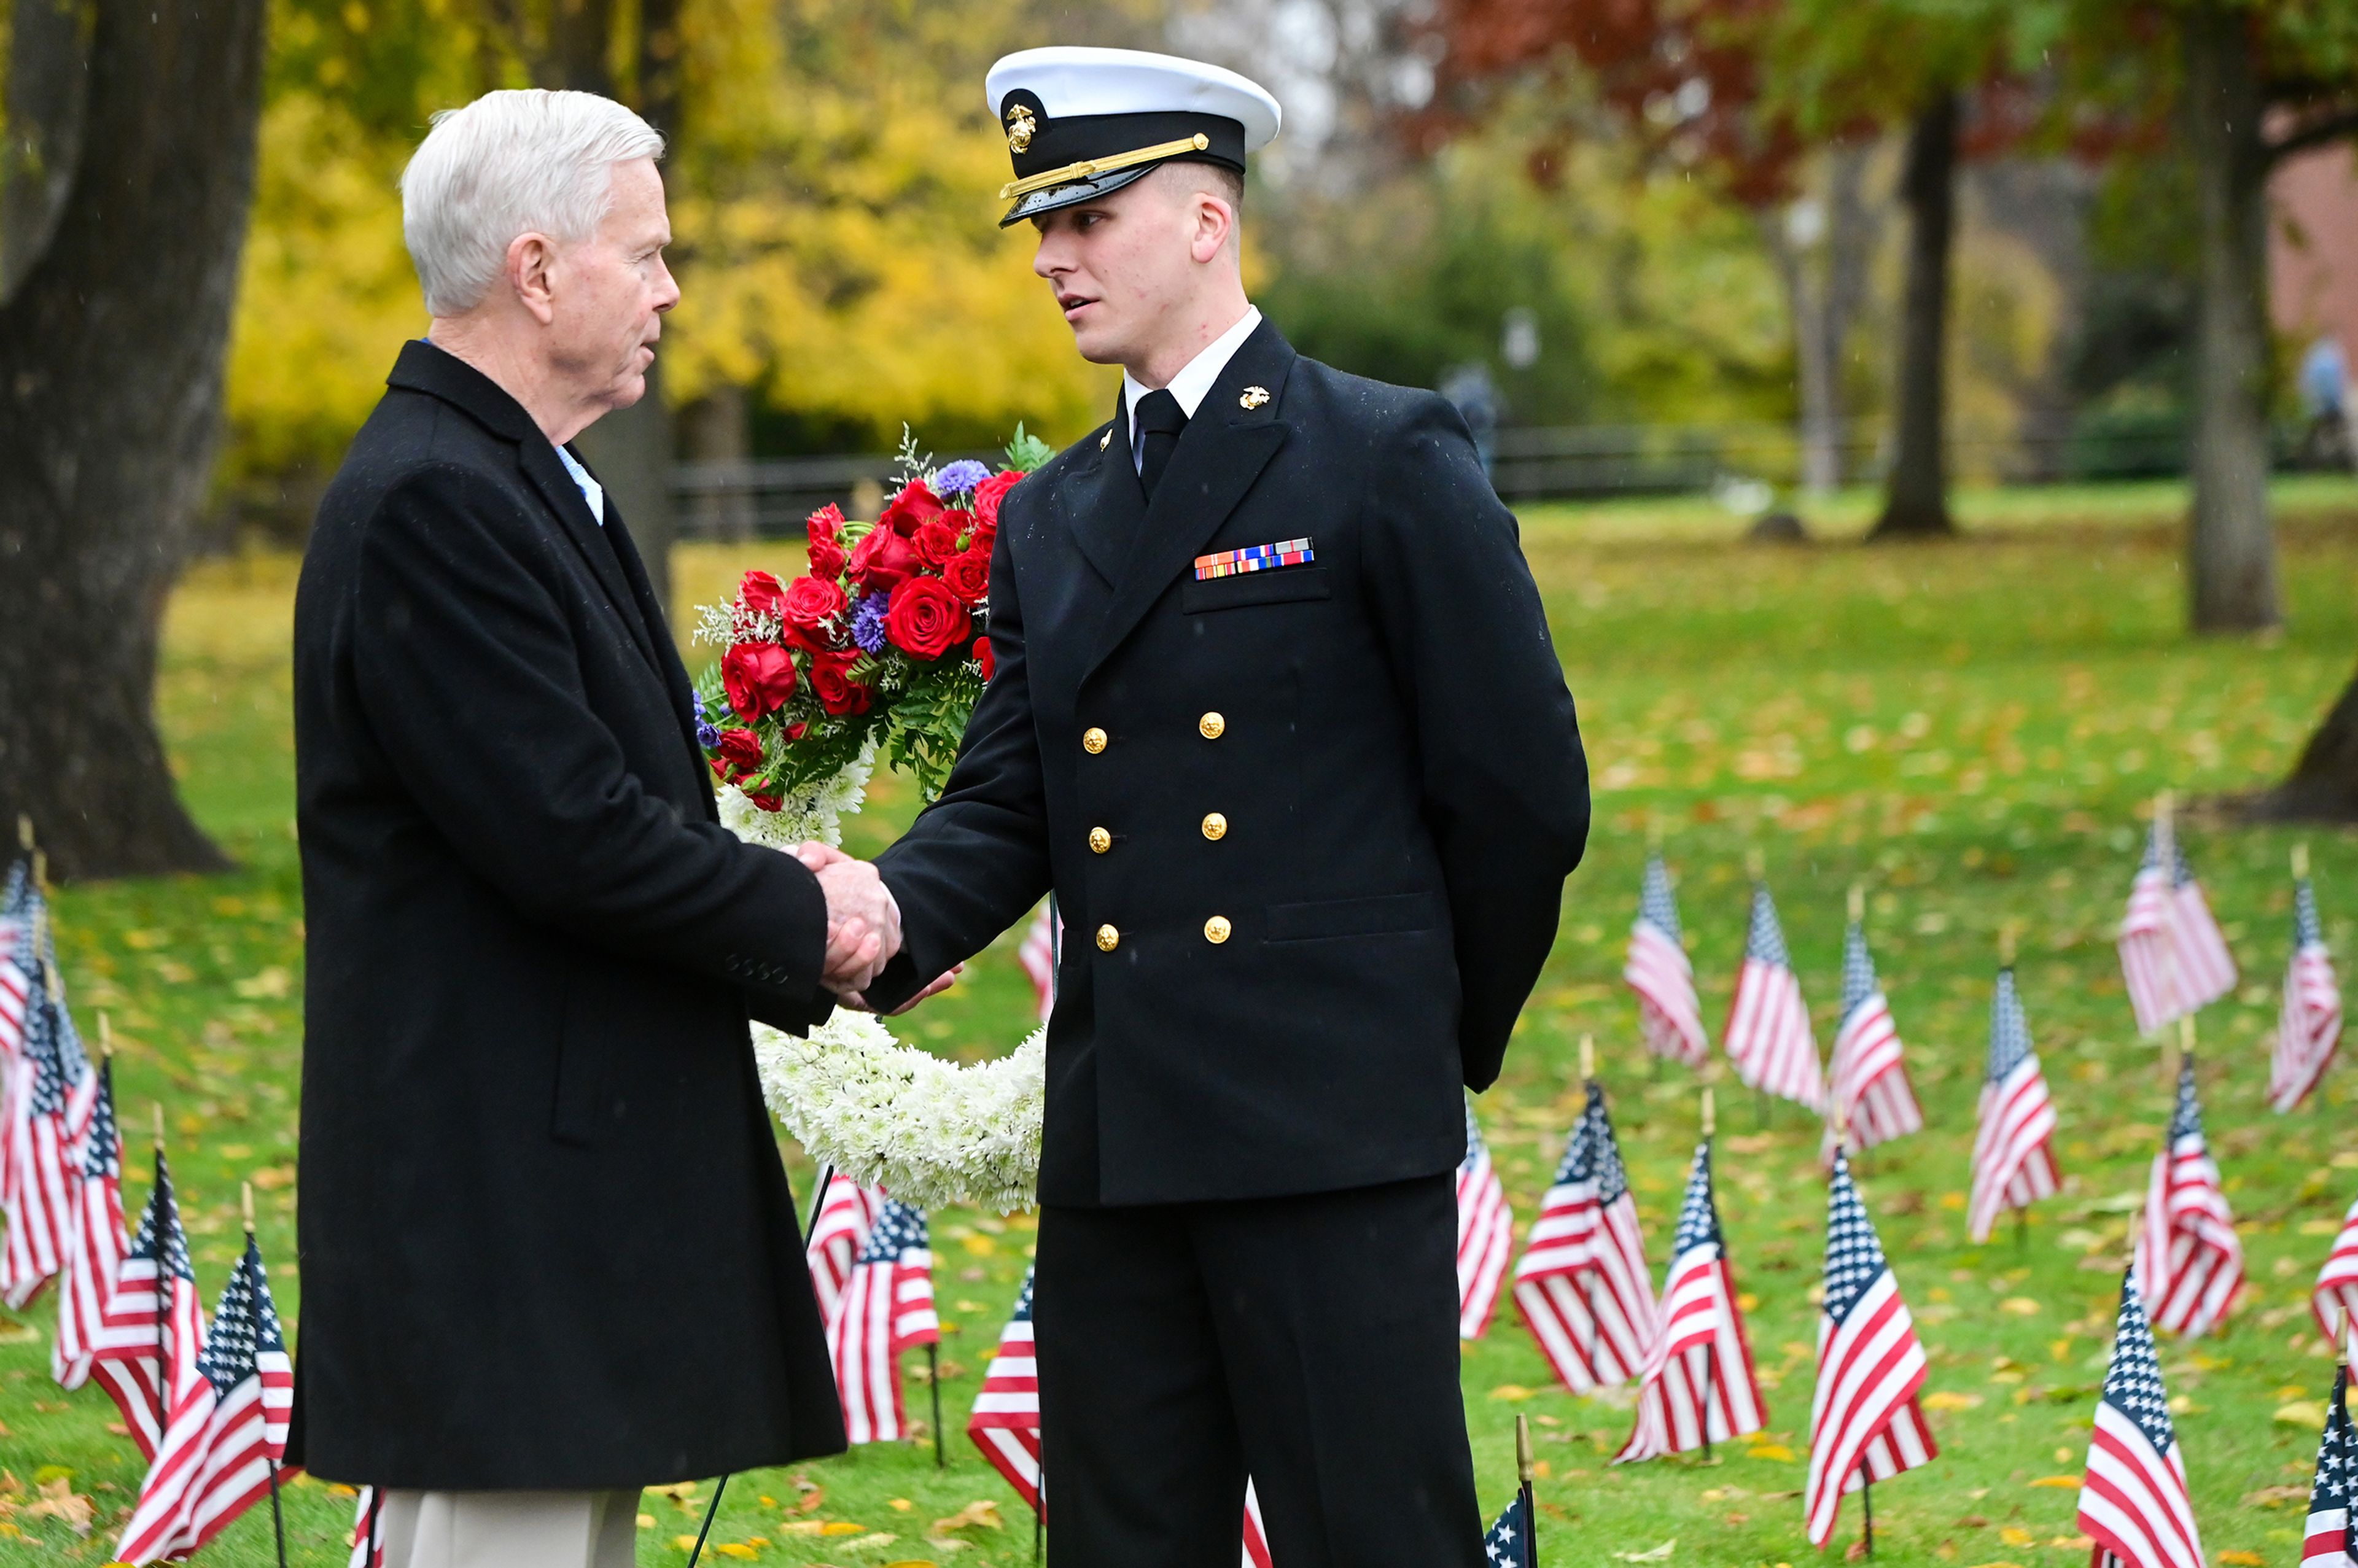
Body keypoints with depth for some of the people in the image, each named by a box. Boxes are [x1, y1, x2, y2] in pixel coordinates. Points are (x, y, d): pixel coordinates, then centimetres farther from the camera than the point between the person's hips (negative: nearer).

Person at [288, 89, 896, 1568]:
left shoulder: (521, 486, 19)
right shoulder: (431, 502, -15)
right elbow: (563, 834, -21)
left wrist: (791, 912, 5)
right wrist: (799, 912, -8)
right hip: (491, 1183, -11)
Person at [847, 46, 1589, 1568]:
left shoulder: (1390, 460, -3)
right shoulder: (1047, 519, 17)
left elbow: (1523, 788, -3)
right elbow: (1006, 807, 8)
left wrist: (1454, 1034, 4)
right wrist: (879, 924, -11)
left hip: (1333, 1140, -6)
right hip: (1116, 1143, 6)